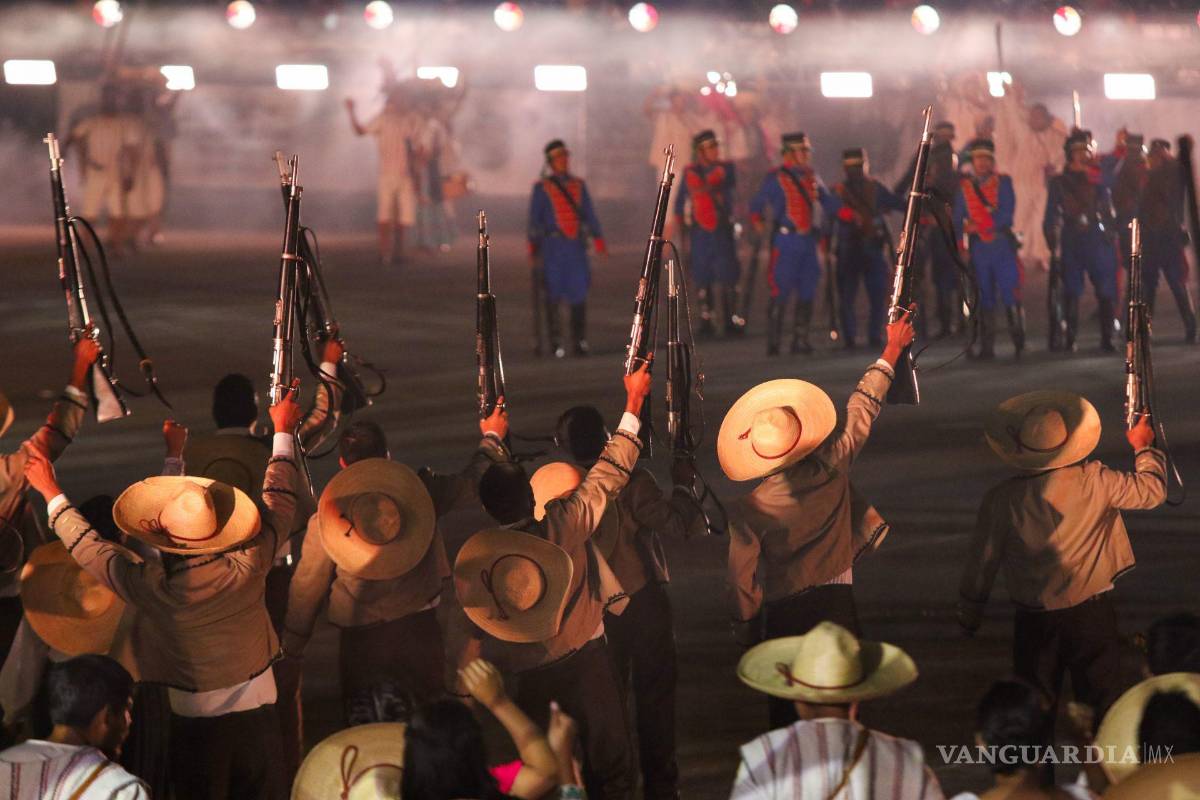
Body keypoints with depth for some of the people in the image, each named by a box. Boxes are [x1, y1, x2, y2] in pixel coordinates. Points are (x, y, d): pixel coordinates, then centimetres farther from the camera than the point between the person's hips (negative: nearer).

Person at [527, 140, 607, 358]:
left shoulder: (578, 186, 14)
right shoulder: (542, 188, 5)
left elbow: (589, 214, 9)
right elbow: (534, 217, 3)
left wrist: (598, 240, -2)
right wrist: (533, 246, -5)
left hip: (576, 246, 3)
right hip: (553, 246, -3)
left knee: (579, 292, -1)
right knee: (553, 293, -3)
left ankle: (579, 341, 6)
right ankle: (556, 343, 2)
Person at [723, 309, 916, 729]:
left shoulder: (746, 510, -12)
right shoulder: (831, 469, -10)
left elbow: (743, 579, -6)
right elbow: (864, 408, 4)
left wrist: (746, 632, 9)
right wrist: (892, 350, 16)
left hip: (782, 615, -1)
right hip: (836, 605, 1)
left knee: (788, 714, 9)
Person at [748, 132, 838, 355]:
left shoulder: (811, 178, 14)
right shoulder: (776, 178, -3)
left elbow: (829, 203, 19)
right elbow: (757, 204, 0)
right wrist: (757, 222, -13)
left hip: (808, 242, 6)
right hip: (786, 242, -6)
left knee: (807, 293, 6)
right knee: (781, 292, -7)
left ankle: (800, 339, 14)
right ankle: (774, 342, -2)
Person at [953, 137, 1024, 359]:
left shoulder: (1003, 182, 5)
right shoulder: (964, 186, 11)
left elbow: (1006, 214, -6)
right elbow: (958, 220, 12)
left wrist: (979, 226, -12)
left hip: (1003, 245, -2)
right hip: (978, 248, 2)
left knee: (1011, 295, -8)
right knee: (985, 300, 3)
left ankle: (1019, 342, -1)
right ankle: (986, 348, 6)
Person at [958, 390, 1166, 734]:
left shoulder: (1001, 500, -12)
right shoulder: (1094, 482, -13)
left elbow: (981, 562, -3)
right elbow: (1152, 490, 2)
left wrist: (968, 615, 13)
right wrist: (1143, 447, 22)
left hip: (1034, 621, 0)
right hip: (1091, 613, 0)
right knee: (1103, 703, 9)